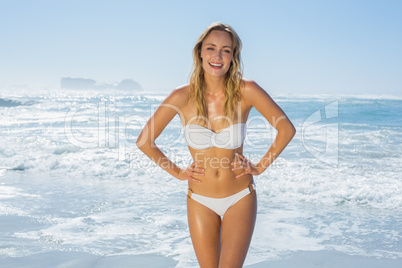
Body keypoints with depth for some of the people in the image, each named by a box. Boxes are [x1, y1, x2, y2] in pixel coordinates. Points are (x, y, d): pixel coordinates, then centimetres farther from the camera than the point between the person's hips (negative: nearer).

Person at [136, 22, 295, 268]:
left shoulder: (245, 91, -13)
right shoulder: (183, 97, -12)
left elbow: (287, 129, -4)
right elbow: (144, 141, -1)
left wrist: (261, 167, -2)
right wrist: (177, 172, 1)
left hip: (240, 199, -1)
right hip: (200, 201, 1)